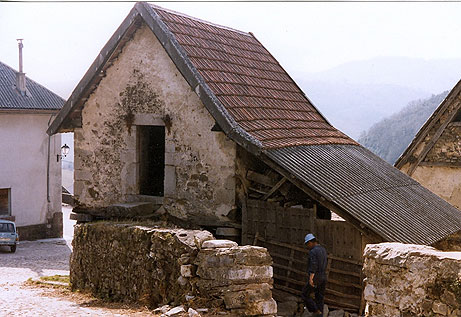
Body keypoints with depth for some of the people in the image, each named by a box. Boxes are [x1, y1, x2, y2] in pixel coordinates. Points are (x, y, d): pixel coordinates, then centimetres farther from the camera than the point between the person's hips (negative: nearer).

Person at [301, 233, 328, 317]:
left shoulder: (313, 252, -16)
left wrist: (311, 278, -30)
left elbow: (313, 265, -26)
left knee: (305, 295, 5)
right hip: (323, 278, 8)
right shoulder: (323, 250, 13)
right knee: (319, 298, 11)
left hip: (315, 278, -8)